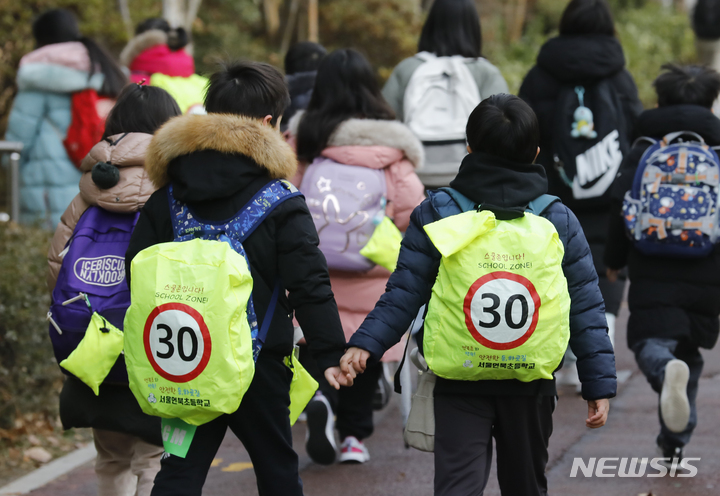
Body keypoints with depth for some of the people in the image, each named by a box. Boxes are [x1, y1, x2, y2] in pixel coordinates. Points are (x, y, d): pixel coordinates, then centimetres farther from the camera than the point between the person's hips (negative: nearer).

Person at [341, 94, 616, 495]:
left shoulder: (436, 212, -2)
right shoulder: (559, 220, 1)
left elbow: (405, 293, -8)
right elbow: (587, 308, 2)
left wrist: (366, 344, -5)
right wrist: (600, 385, 6)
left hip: (459, 387, -2)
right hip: (532, 386, 2)